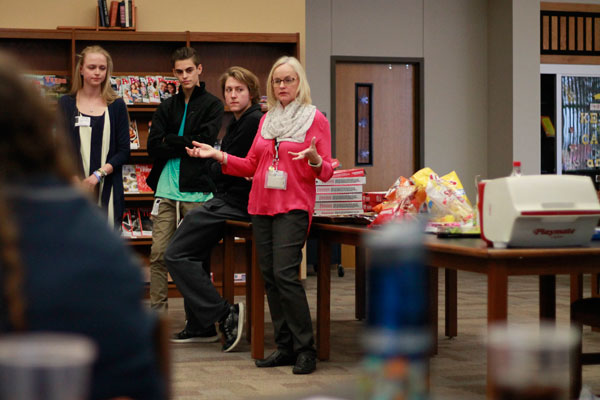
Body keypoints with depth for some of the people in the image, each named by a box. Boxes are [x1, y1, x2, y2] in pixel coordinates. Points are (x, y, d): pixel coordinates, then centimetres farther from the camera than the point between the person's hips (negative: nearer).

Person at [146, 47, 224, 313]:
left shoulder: (212, 105, 4)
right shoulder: (167, 107, 15)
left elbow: (205, 141, -10)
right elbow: (153, 146, 3)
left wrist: (170, 141, -4)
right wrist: (186, 145, -6)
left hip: (196, 190, -3)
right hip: (166, 189, 4)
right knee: (158, 255, 1)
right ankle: (157, 312, 8)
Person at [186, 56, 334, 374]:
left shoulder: (315, 119, -1)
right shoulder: (266, 120, 15)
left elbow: (327, 171, -4)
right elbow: (251, 165, 17)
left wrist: (314, 159, -25)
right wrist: (219, 156, 6)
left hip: (293, 207, -6)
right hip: (261, 205, 6)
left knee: (285, 274, -16)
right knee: (269, 276, 4)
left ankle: (305, 349, -9)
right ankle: (285, 347, 12)